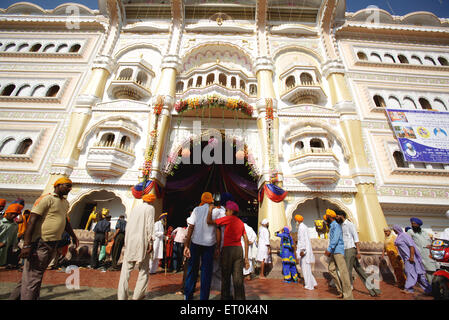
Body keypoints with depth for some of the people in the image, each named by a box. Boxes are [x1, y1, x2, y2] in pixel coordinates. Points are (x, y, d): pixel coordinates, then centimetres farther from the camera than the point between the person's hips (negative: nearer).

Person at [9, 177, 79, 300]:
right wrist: (26, 245, -22)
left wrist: (73, 236, 27)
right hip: (40, 242, -8)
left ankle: (16, 296, 33)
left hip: (53, 243, 8)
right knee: (33, 276, 0)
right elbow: (32, 221, -17)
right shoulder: (47, 199, -12)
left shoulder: (65, 203, 14)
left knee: (36, 274, 18)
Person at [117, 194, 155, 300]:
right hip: (142, 242, -4)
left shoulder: (135, 207, 13)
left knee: (126, 269, 10)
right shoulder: (150, 208, -3)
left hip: (130, 241, 5)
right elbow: (149, 226, -11)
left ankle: (122, 296, 10)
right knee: (144, 270, 10)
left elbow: (128, 224, 15)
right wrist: (150, 242, -8)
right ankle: (138, 295, 13)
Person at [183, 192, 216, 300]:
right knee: (206, 271, 11)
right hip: (209, 244, -1)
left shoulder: (197, 209, -2)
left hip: (195, 242, 1)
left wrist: (186, 245, -3)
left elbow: (191, 227, -6)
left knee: (192, 269, 16)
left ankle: (188, 295, 27)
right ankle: (204, 297, 18)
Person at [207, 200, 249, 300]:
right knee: (238, 278, 10)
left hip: (228, 249, -5)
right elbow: (246, 240, 11)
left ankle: (226, 297, 22)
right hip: (239, 249, 6)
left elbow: (209, 221, -9)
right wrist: (246, 257, 14)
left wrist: (210, 209, 5)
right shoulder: (241, 222, 13)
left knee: (226, 277, 11)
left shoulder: (228, 218, -6)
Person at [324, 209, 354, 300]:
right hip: (333, 252, 10)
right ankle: (341, 289, 14)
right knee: (331, 268, 7)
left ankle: (348, 296, -1)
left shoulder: (336, 225, -11)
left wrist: (329, 249, -22)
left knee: (343, 271, -7)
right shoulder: (331, 226, 17)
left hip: (338, 251, -9)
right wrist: (328, 250, 19)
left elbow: (336, 239, -20)